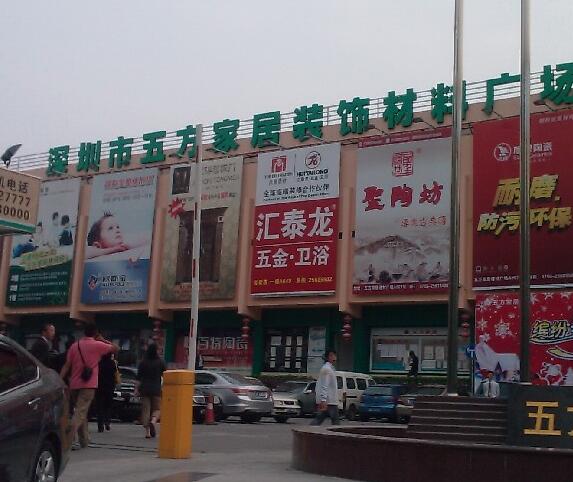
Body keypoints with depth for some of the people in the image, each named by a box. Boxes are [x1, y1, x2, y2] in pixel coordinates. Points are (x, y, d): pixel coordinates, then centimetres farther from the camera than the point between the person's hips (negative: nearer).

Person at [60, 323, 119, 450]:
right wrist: (103, 340, 16)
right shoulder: (97, 345, -4)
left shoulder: (75, 346, 8)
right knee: (80, 413, -10)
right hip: (88, 385, -5)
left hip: (74, 385, 5)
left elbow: (67, 366, 4)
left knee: (81, 412, 16)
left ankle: (84, 440, 20)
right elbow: (116, 349, 6)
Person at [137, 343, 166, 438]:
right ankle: (153, 422, -21)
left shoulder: (142, 363, 3)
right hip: (156, 389, -1)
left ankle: (147, 431, -1)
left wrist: (137, 389, 8)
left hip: (144, 389, 1)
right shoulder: (160, 362, 0)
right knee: (156, 408, 9)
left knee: (146, 409, 5)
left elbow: (138, 378, 3)